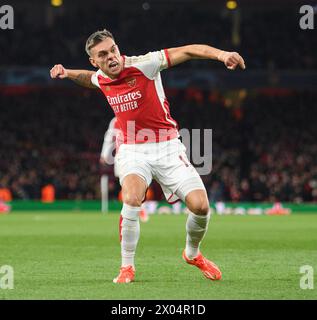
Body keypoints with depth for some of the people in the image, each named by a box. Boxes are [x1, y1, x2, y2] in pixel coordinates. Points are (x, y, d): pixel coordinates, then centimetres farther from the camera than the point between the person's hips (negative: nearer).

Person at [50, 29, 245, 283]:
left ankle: (193, 254, 20)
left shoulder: (143, 65, -14)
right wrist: (67, 73, 14)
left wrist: (219, 53, -37)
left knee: (200, 206, -13)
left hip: (167, 147, -2)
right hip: (132, 151, 2)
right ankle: (127, 267, -13)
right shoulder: (100, 78, 2)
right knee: (132, 198, -29)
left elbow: (185, 52, -22)